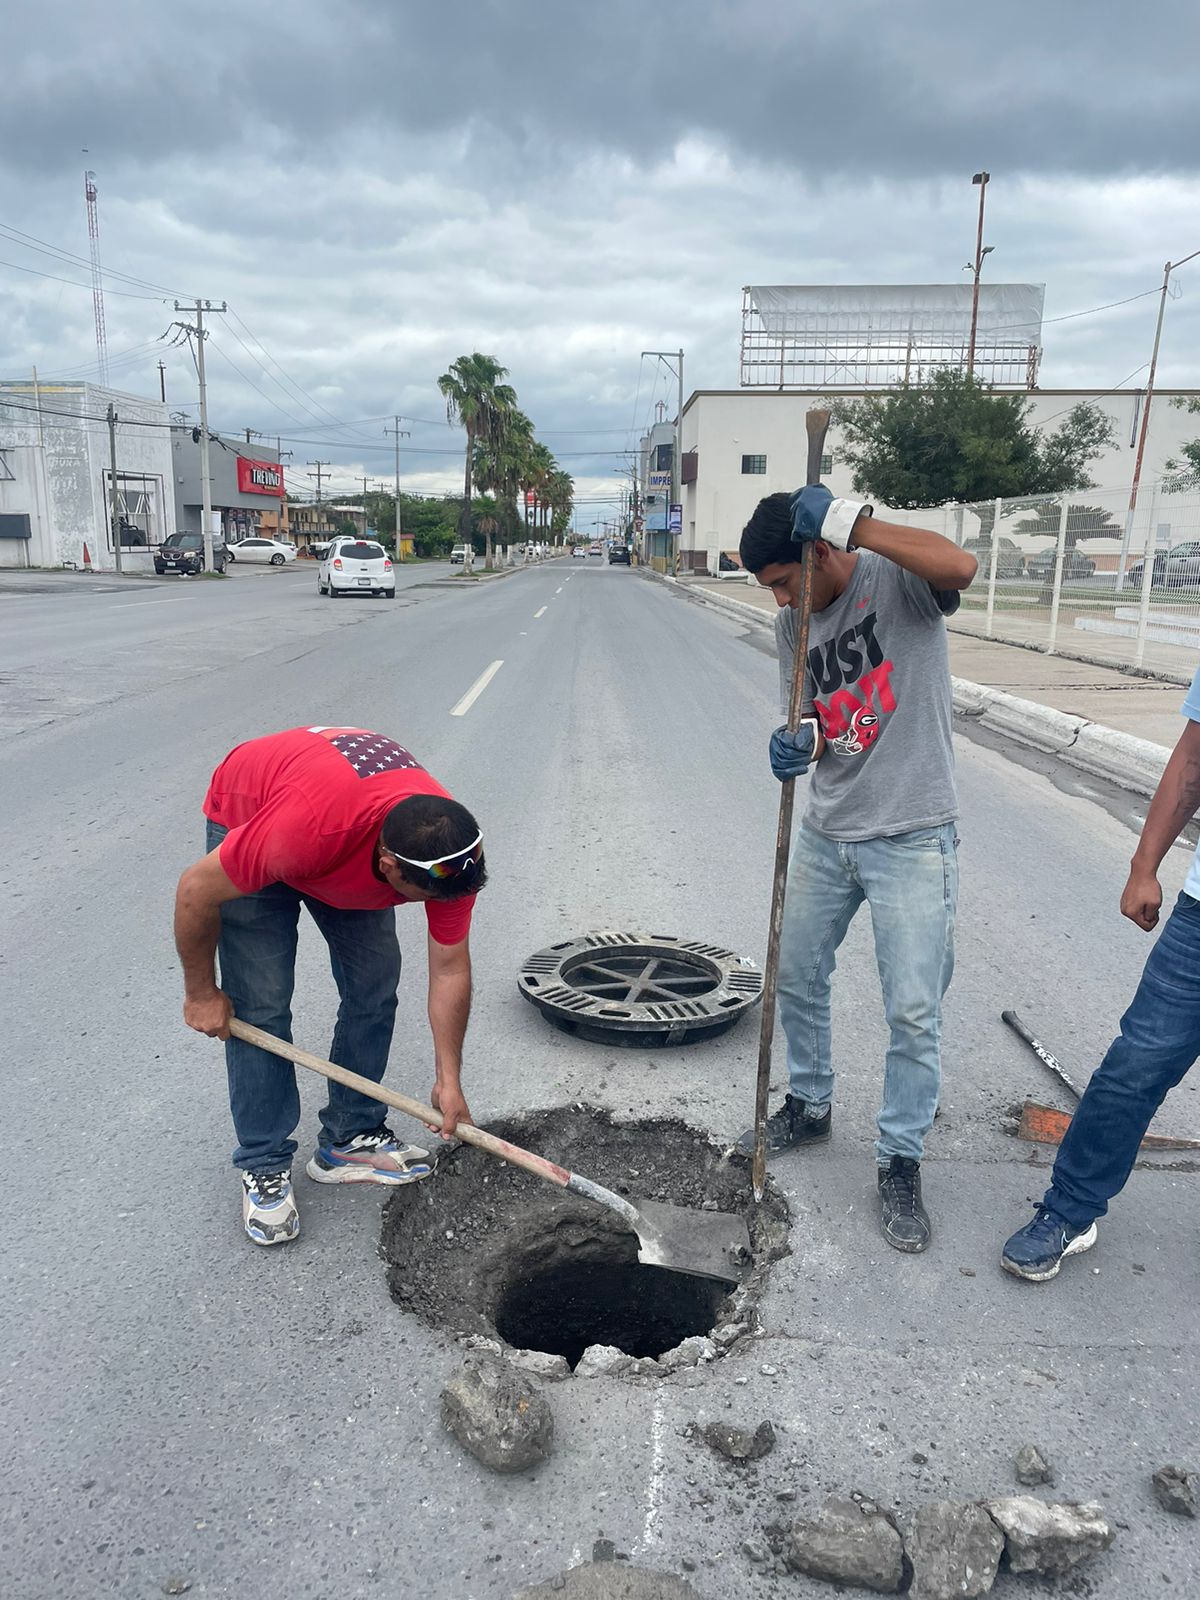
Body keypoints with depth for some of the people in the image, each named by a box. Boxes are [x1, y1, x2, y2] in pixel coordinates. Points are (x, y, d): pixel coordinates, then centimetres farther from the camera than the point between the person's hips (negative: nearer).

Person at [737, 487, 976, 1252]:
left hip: (912, 839, -6)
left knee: (913, 1011, 0)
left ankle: (901, 1164, 20)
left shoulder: (896, 578, -12)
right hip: (826, 834, 7)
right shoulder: (792, 624, 5)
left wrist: (851, 522, -32)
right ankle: (810, 1107, 41)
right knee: (797, 979, 18)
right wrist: (799, 744, -13)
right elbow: (813, 721, 10)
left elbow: (960, 565, -36)